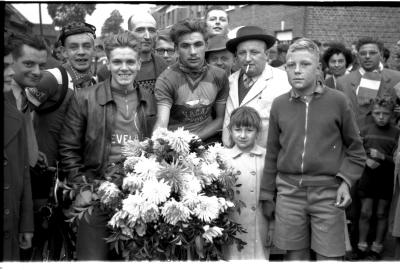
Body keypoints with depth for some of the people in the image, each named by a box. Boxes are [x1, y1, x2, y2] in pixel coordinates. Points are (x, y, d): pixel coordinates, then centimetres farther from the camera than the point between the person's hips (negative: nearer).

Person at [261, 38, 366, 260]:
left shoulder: (337, 101, -1)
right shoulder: (279, 104, 6)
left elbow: (355, 149, 7)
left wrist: (346, 181, -7)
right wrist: (267, 194, 13)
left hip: (328, 192, -2)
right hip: (289, 191, 2)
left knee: (329, 259, 1)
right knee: (294, 257, 9)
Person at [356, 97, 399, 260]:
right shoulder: (365, 130, 1)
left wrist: (382, 157, -21)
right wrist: (366, 160, -12)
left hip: (387, 178, -1)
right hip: (368, 176, 1)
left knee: (382, 214, 9)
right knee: (365, 213, 4)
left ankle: (377, 248, 21)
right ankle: (362, 246, 17)